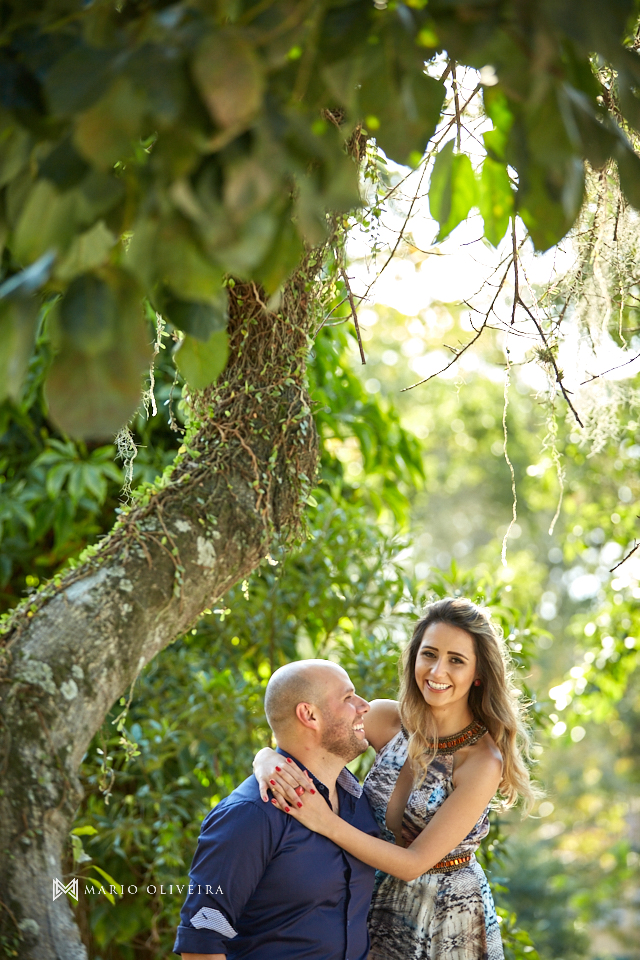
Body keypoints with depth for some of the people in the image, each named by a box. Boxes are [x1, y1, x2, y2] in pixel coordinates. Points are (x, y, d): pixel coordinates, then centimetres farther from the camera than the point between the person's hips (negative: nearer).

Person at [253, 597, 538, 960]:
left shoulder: (482, 762, -21)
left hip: (446, 923, -4)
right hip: (380, 910, 4)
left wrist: (327, 822, -31)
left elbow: (414, 862, -23)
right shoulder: (387, 719, -9)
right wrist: (268, 760, -26)